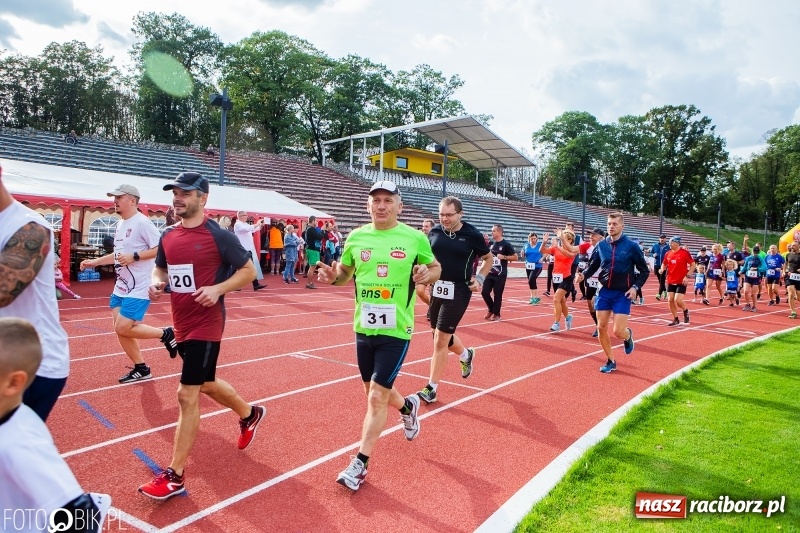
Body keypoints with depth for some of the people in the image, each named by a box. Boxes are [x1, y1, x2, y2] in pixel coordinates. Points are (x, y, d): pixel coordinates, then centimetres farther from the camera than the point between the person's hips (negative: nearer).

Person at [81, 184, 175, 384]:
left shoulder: (142, 223, -16)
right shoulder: (120, 225, 12)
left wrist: (134, 257, -24)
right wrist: (95, 262, 17)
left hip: (139, 288, -9)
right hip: (121, 286, 10)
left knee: (123, 328, -13)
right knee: (120, 329, 9)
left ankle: (165, 334, 8)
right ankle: (141, 369, 22)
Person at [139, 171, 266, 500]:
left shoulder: (218, 235, -13)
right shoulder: (168, 236, 6)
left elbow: (248, 270, -7)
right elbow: (160, 268, 21)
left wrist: (218, 289, -21)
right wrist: (157, 283, -2)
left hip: (206, 325, -8)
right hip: (182, 324, 8)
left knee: (187, 394, -7)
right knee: (205, 384, 23)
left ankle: (175, 477, 4)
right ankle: (249, 413, 50)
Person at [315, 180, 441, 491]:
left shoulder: (415, 238, -7)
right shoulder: (356, 237, 2)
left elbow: (436, 268, 6)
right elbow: (345, 272, 15)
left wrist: (427, 275, -17)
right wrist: (332, 276, -8)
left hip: (396, 330, -4)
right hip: (364, 328, 4)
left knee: (377, 397, -4)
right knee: (375, 391, 18)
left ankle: (360, 464, 11)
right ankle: (407, 406, 51)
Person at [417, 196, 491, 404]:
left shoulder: (472, 235, -8)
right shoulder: (434, 232, 1)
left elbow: (488, 258, 7)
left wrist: (479, 279, -5)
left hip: (458, 291, -5)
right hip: (436, 289, 5)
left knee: (440, 339, -5)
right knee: (441, 335, 17)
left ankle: (432, 388, 8)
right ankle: (466, 354, 49)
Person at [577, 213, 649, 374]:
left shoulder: (631, 246, -8)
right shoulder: (601, 245, 1)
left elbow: (644, 271, -1)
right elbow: (593, 266, 9)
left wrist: (635, 287, -14)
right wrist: (584, 275, -12)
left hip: (623, 294, -3)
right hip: (604, 292, 4)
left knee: (618, 332, -9)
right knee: (601, 328, 3)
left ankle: (628, 335, 30)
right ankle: (610, 361, 21)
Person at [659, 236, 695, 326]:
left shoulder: (685, 253, -9)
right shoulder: (668, 254, 5)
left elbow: (693, 265, -6)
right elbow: (664, 264, 17)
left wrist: (687, 276, -14)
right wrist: (662, 269, -5)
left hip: (681, 282, -5)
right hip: (670, 281, 5)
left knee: (678, 300, -13)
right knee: (670, 300, 2)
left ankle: (686, 311, 20)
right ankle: (675, 319, 16)